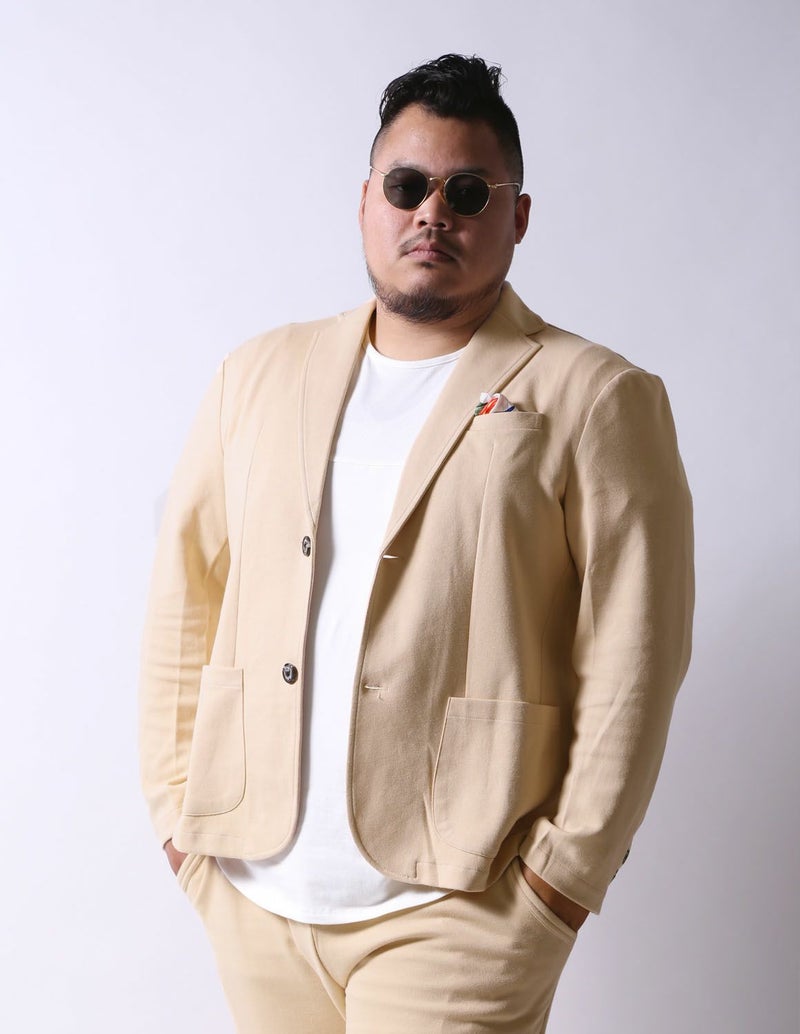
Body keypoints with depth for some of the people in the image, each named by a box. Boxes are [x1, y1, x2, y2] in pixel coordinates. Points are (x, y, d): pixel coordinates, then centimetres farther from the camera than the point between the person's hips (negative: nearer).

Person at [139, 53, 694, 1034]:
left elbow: (633, 663, -7)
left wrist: (563, 875, -10)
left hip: (453, 912, -4)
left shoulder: (595, 401, -2)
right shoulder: (258, 375, 10)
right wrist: (178, 805, 6)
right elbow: (182, 602, 12)